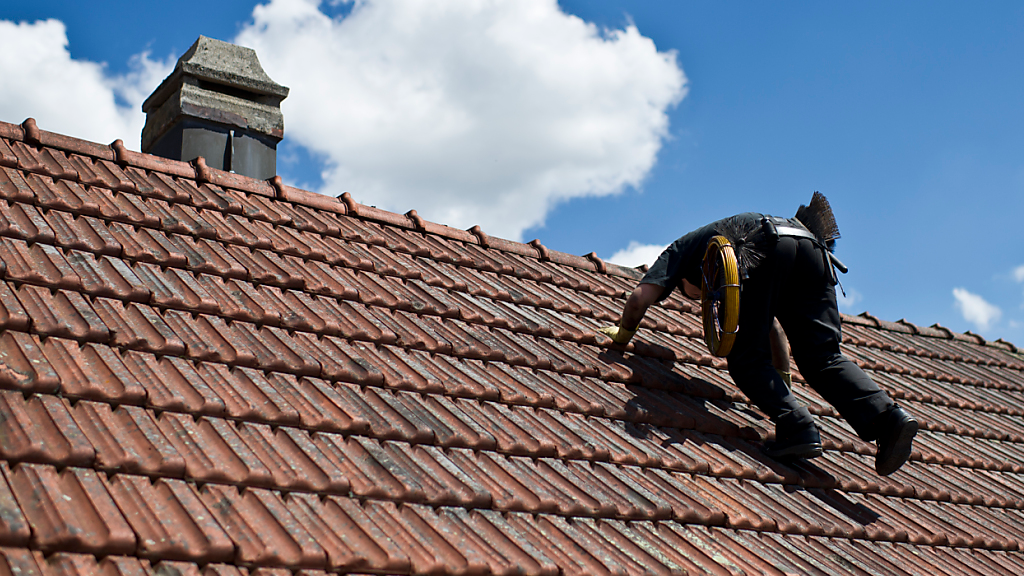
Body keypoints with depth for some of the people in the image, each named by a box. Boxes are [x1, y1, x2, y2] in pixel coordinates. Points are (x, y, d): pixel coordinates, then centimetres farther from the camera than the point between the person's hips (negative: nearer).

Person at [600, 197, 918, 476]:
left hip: (760, 249, -6)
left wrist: (623, 333, 37)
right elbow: (771, 324, 50)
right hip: (811, 246, 6)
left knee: (748, 358, 2)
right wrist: (783, 376, 59)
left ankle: (797, 428, -19)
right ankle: (888, 417, -20)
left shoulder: (681, 248, 34)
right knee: (822, 356, 1)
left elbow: (641, 297, 18)